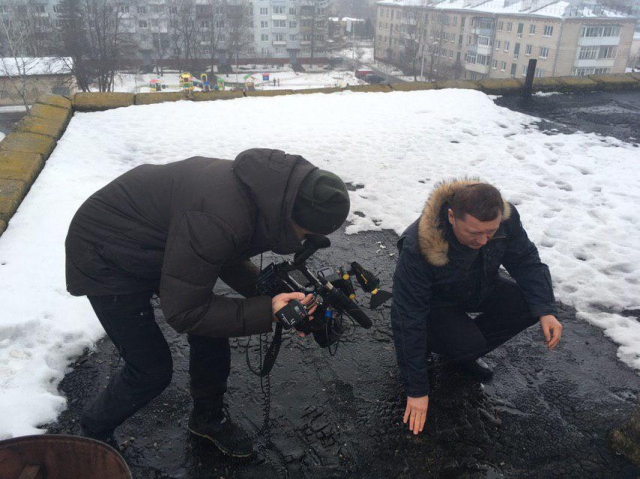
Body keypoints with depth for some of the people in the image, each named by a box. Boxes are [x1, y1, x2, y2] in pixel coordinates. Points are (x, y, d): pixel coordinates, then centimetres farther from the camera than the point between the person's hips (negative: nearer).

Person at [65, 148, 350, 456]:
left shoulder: (265, 186, -13)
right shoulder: (216, 222, -40)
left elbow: (228, 257, 3)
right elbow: (182, 311, -29)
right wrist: (266, 313, -29)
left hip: (157, 248, 8)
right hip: (106, 258, -8)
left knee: (212, 334, 8)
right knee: (152, 371, -1)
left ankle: (209, 418, 35)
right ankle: (93, 434, 29)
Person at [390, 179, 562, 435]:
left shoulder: (506, 218, -26)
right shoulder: (418, 248, -39)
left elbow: (527, 261, -9)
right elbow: (408, 319, -33)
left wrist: (545, 311, -27)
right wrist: (416, 390, -29)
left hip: (481, 290, 6)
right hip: (437, 305, -5)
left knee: (529, 306, -18)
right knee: (469, 344, -31)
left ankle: (465, 352, 1)